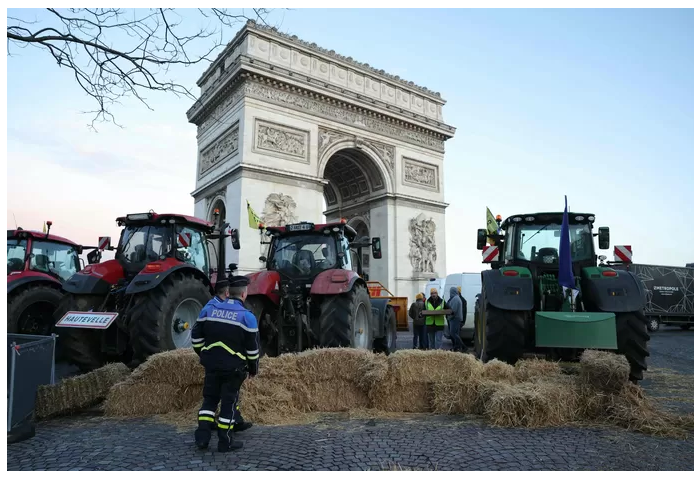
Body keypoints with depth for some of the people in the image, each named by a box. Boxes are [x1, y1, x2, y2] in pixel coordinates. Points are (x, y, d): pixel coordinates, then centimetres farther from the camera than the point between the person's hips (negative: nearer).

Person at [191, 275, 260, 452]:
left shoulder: (208, 309, 0)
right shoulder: (247, 316, -12)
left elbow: (197, 336, 8)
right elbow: (252, 347, -8)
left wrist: (204, 355, 23)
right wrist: (253, 368, 7)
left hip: (211, 363, 4)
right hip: (233, 366, -4)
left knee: (209, 398, 18)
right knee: (229, 401, 7)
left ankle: (202, 437, 16)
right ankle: (225, 442, 14)